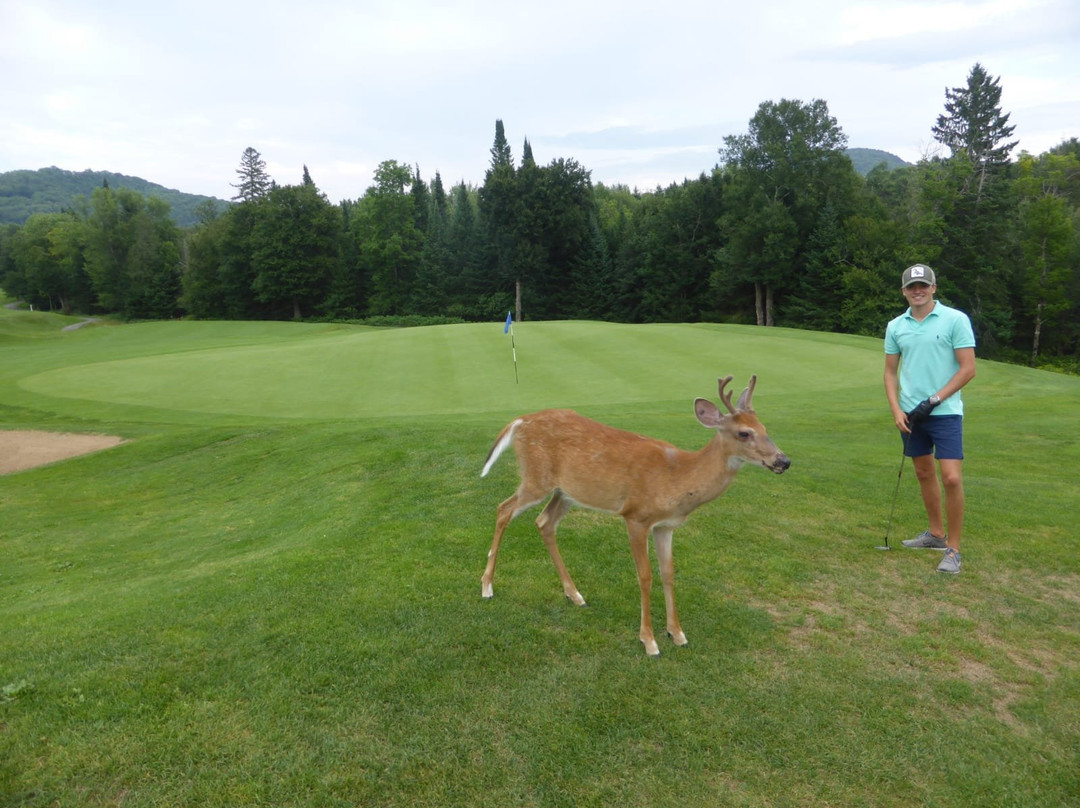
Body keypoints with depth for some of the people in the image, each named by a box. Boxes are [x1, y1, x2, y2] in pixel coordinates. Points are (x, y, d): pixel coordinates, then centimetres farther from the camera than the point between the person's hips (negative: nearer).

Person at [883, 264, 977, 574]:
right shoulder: (895, 326, 6)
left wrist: (934, 400, -14)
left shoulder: (955, 319, -6)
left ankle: (953, 549, 2)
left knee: (951, 478, -11)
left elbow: (968, 368, -8)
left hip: (945, 411, -5)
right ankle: (936, 533, 31)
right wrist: (896, 409, -2)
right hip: (910, 413, 5)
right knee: (924, 473, 15)